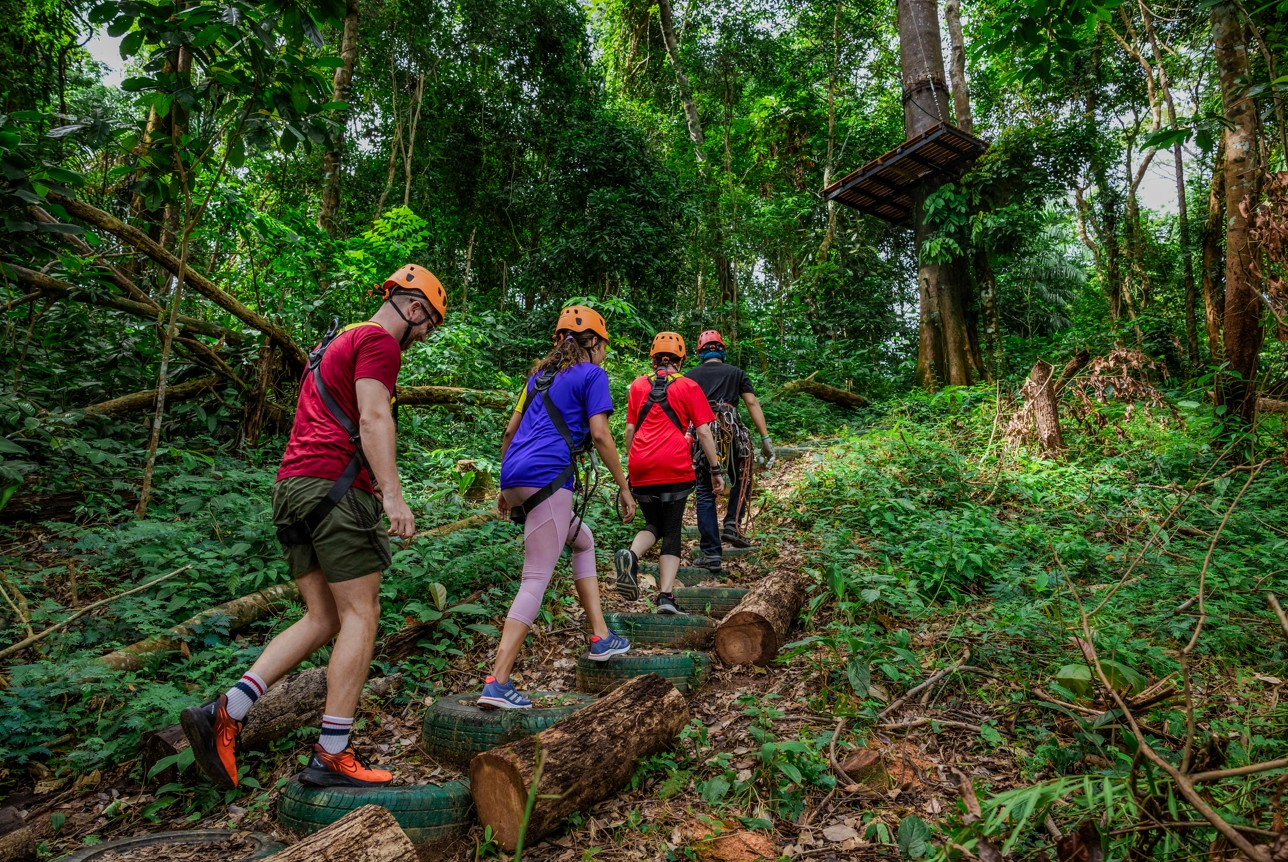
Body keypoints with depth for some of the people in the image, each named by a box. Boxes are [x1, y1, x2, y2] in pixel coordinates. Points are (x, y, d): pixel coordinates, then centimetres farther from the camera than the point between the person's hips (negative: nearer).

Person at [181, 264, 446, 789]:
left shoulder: (336, 343, 28)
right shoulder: (379, 340, -3)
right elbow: (373, 418, -17)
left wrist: (373, 482, 29)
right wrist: (392, 494, -24)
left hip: (293, 487, 10)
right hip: (334, 487, -9)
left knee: (322, 619, 10)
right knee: (360, 617, -4)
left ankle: (225, 713, 2)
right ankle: (331, 756, -2)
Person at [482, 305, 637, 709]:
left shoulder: (540, 374, 25)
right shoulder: (592, 375, 4)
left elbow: (510, 432, 23)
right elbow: (600, 435, -6)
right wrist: (624, 488, 1)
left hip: (515, 478, 8)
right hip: (547, 477, -8)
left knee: (583, 541, 24)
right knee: (536, 580, -6)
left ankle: (601, 637, 24)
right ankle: (497, 683, -9)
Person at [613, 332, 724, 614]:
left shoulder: (638, 386, 13)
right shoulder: (689, 387, 7)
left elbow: (630, 430, 12)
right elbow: (704, 432, 2)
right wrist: (716, 470, 8)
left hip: (642, 466, 2)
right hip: (676, 466, -2)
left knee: (653, 524, 19)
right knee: (672, 530, 8)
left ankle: (631, 554, -13)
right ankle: (665, 596, -2)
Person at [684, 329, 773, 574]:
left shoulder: (690, 376, 15)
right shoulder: (736, 373, 15)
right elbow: (752, 403, 4)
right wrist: (765, 438, 2)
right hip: (731, 434, 0)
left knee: (705, 494, 6)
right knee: (741, 481, 24)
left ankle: (711, 554, 5)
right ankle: (732, 525, 7)